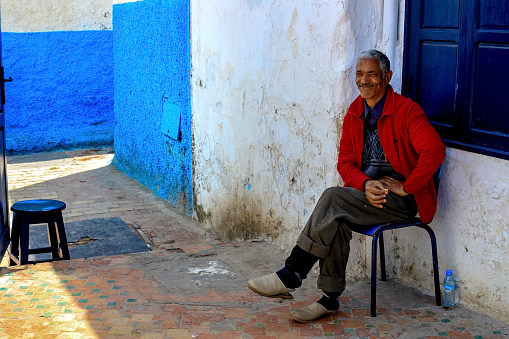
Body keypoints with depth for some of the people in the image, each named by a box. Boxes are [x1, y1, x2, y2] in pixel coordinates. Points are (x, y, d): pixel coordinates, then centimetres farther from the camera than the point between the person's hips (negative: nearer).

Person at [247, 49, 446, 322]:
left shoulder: (406, 110, -9)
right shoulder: (354, 114, 11)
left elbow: (434, 150, -21)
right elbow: (345, 161, 6)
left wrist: (406, 187, -18)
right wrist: (366, 185, -14)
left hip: (399, 199, -5)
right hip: (366, 193, 6)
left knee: (333, 197, -28)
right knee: (337, 219, -28)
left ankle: (291, 275, -23)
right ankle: (330, 298, -17)